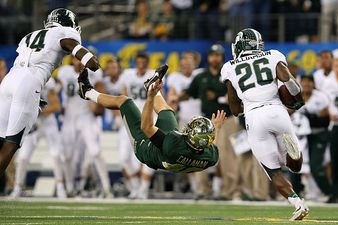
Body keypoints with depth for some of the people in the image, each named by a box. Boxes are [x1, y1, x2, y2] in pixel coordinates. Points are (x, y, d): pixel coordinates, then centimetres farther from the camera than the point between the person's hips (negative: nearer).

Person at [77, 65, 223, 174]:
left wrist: (151, 97, -36)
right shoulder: (211, 157, -35)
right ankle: (153, 87, 63)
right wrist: (217, 128, 10)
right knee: (165, 109, 26)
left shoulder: (175, 145, -49)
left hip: (145, 147, -4)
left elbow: (146, 127, -35)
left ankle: (89, 93, 41)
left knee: (122, 100, 10)